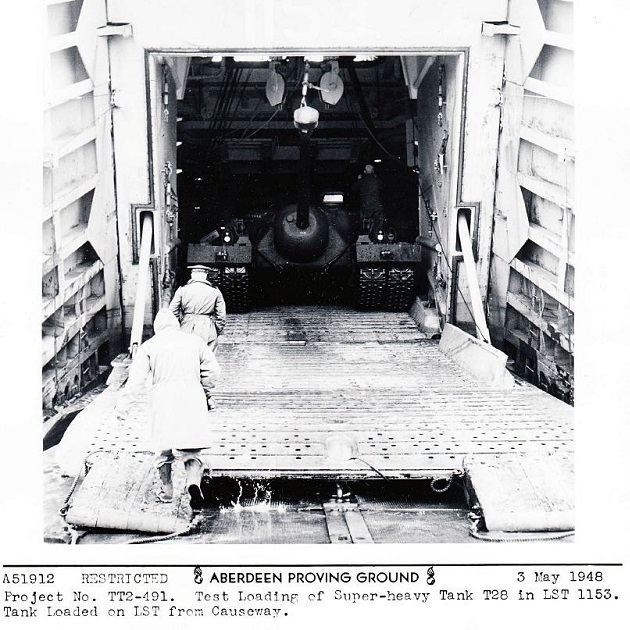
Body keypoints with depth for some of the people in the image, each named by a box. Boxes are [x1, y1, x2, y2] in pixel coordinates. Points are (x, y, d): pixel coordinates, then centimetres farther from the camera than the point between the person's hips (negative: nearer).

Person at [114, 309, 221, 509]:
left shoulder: (149, 345, 8)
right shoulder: (194, 341, 13)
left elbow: (137, 377, -3)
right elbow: (213, 370, 10)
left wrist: (123, 404, -2)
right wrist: (204, 393, 23)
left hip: (162, 399, -1)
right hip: (192, 398, 1)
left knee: (164, 450, 15)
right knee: (191, 450, 5)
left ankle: (166, 491, 25)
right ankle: (194, 483, -20)